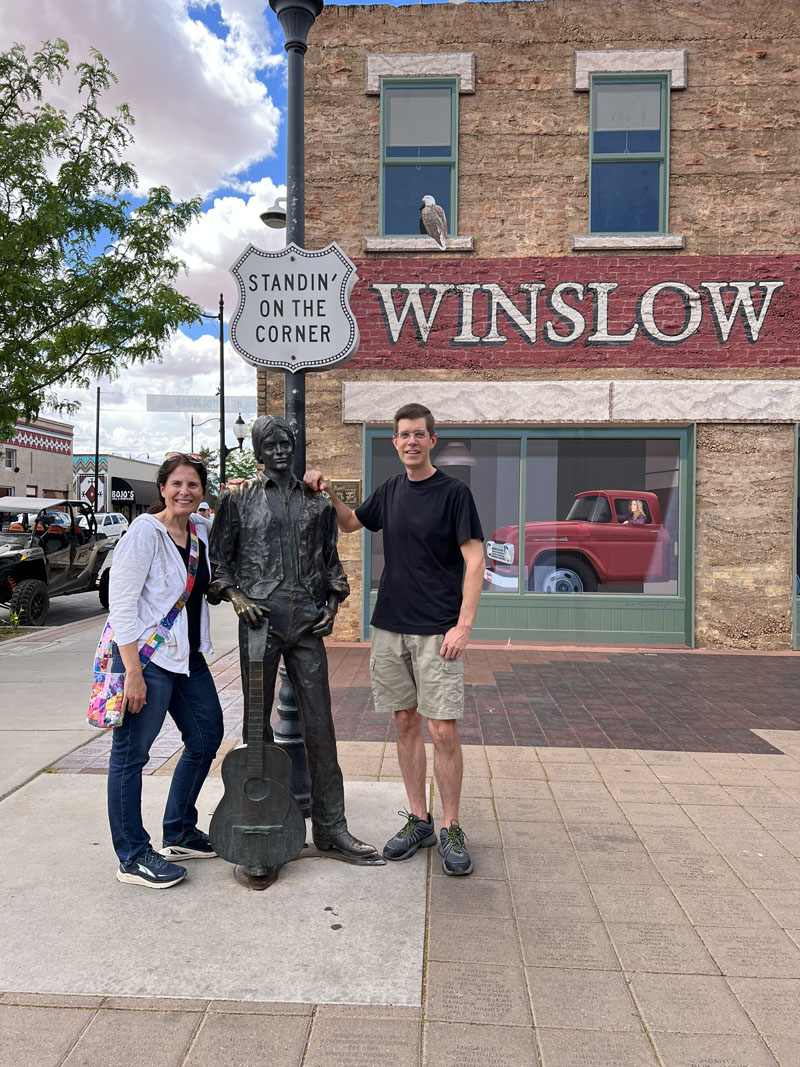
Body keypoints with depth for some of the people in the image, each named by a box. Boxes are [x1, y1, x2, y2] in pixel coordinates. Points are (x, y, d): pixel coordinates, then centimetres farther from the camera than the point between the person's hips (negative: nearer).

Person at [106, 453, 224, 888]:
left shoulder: (202, 530, 6)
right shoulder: (145, 532, -13)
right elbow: (121, 603, -17)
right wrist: (133, 672, -22)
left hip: (189, 656, 9)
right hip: (146, 656, -8)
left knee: (207, 738, 16)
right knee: (130, 754, 2)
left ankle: (179, 834, 33)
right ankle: (133, 857, 16)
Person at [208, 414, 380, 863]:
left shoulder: (316, 501, 14)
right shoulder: (239, 497, 7)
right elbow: (219, 556, 10)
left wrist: (332, 605, 8)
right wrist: (236, 596, -6)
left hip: (307, 622, 2)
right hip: (259, 617, -2)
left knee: (319, 722, 1)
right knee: (257, 720, 5)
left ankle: (330, 826, 9)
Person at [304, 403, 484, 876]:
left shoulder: (454, 492, -6)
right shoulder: (390, 492, 10)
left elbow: (474, 560, -9)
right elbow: (351, 522, 27)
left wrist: (464, 624, -17)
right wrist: (328, 493, 8)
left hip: (437, 631, -5)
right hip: (391, 626, 5)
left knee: (443, 730, -4)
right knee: (406, 722, 11)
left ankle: (452, 829, 12)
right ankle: (418, 820, 24)